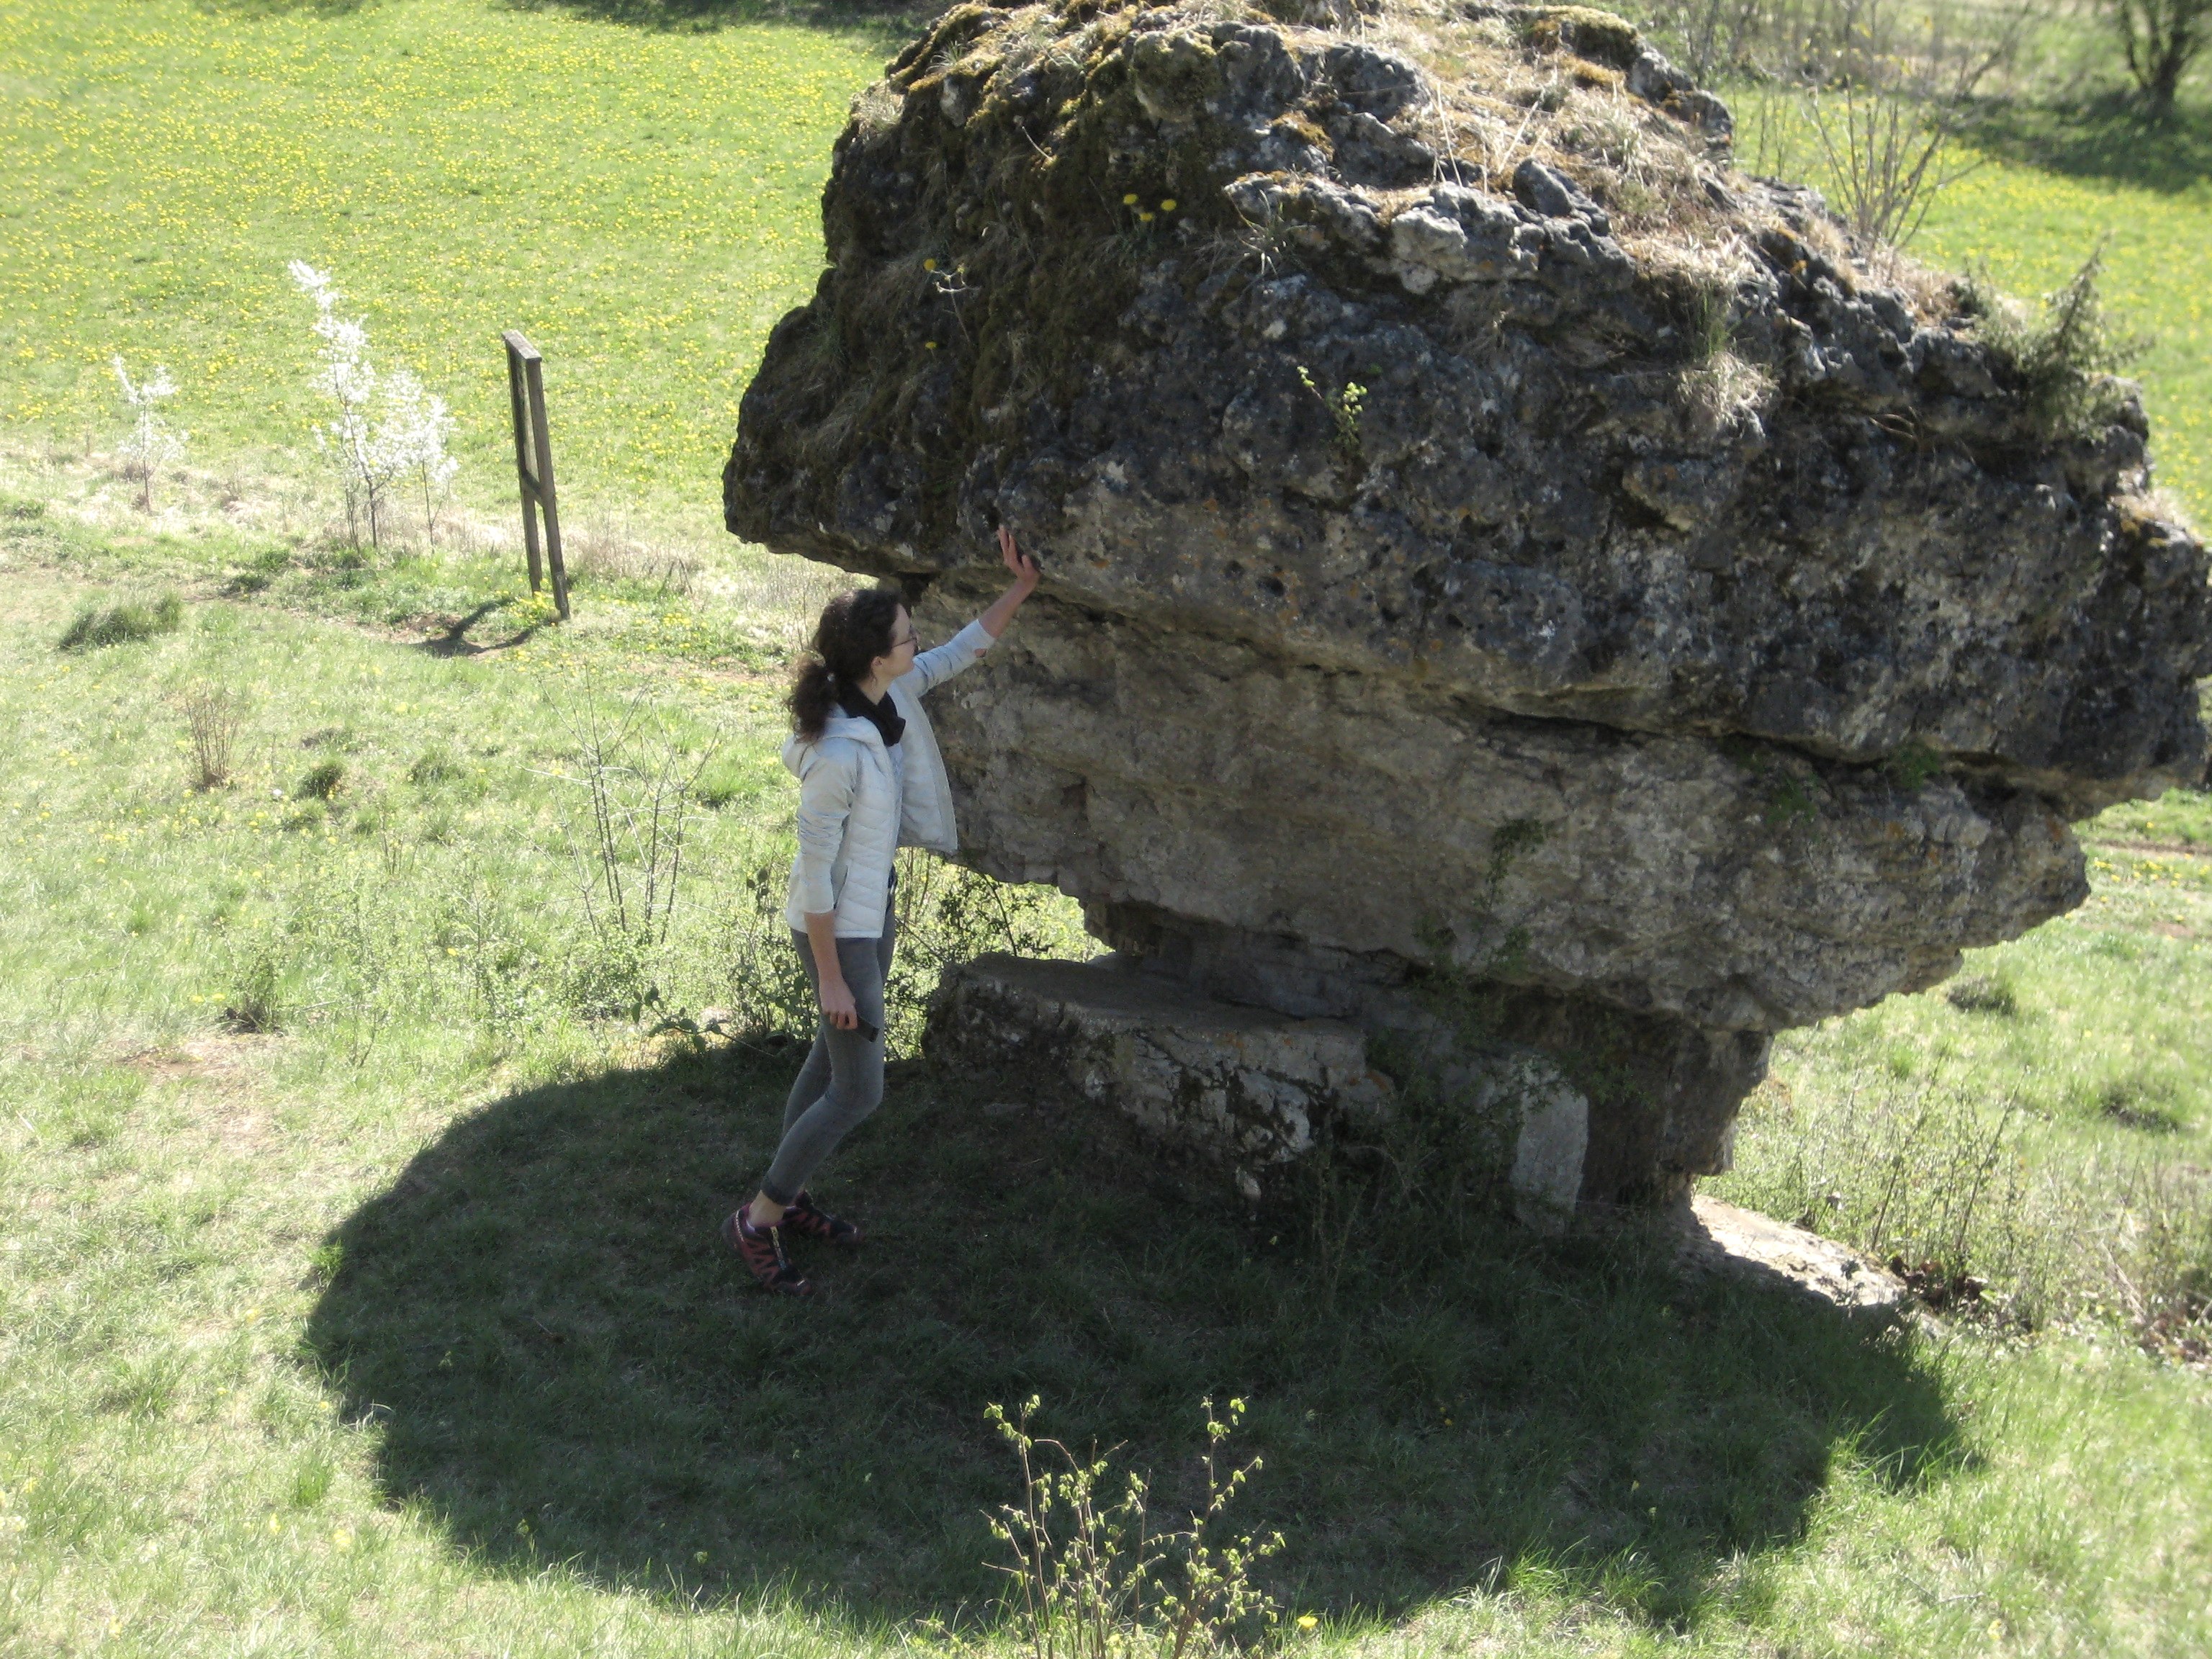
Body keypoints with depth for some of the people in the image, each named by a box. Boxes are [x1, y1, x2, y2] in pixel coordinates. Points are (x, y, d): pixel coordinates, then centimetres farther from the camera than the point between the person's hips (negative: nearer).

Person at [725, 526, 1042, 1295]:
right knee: (859, 1089, -1)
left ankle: (788, 1196, 39)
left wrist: (1021, 587, 1)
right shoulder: (838, 755, -32)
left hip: (873, 913, 9)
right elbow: (815, 871, -25)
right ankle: (757, 1219, 15)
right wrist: (831, 977, -19)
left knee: (833, 1058, 21)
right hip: (838, 930, -9)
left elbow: (961, 650, 11)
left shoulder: (894, 696, -8)